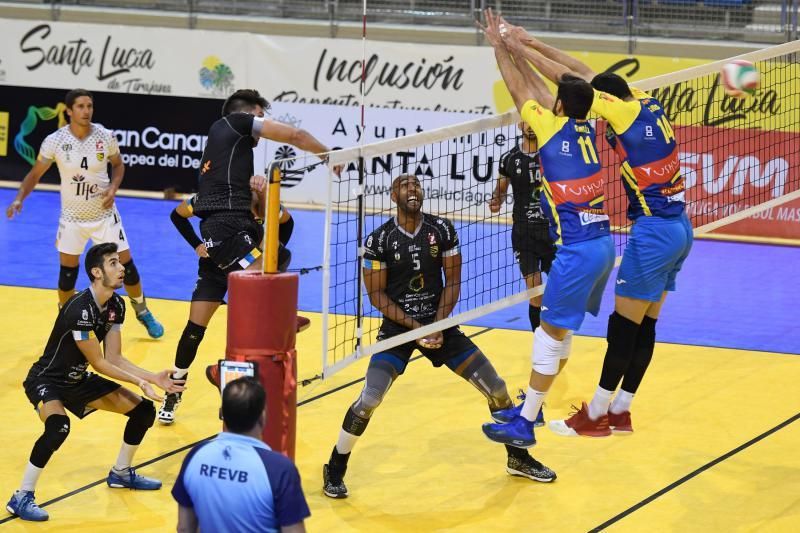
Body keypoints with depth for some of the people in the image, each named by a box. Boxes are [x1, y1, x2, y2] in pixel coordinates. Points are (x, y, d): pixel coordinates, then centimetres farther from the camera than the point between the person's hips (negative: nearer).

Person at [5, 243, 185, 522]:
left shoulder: (116, 305, -3)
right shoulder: (80, 309, -29)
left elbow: (114, 358, -1)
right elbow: (99, 363, -22)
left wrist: (153, 378, -10)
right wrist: (139, 381, -19)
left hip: (79, 381, 9)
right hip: (47, 381, -9)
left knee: (144, 410, 6)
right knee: (59, 426, -38)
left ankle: (121, 473, 30)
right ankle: (21, 498, -24)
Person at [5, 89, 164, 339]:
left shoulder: (105, 137, -13)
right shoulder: (55, 141, -16)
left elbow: (118, 165, 6)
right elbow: (35, 174, -6)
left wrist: (113, 188, -12)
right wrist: (20, 198, -21)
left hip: (104, 214, 0)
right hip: (72, 217, 0)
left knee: (125, 264, 4)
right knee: (67, 272, 2)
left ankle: (142, 312, 26)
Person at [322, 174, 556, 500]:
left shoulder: (442, 230, -3)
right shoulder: (379, 240, -10)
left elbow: (453, 282, 0)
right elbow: (376, 294, -7)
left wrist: (437, 326, -11)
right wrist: (415, 327, -14)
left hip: (438, 323, 3)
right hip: (397, 327, -3)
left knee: (496, 388, 1)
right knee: (369, 399, -21)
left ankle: (518, 459, 23)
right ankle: (335, 471, -3)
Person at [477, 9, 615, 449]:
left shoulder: (553, 128, -10)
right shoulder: (585, 127, 8)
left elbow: (519, 90, 2)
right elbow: (538, 88, 21)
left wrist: (498, 47, 13)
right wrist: (515, 51, 25)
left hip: (577, 250, -8)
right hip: (602, 242, 8)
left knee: (551, 334, -4)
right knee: (559, 329, 17)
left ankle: (524, 424, -1)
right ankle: (532, 404, 27)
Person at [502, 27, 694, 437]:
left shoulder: (622, 111, -14)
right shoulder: (646, 104, 7)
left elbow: (564, 77, -10)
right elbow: (584, 72, 14)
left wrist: (518, 48, -1)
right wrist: (532, 42, 16)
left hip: (654, 231, -9)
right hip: (680, 229, 9)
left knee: (624, 327, 0)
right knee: (644, 327, 13)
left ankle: (595, 416, 8)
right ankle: (619, 412, 20)